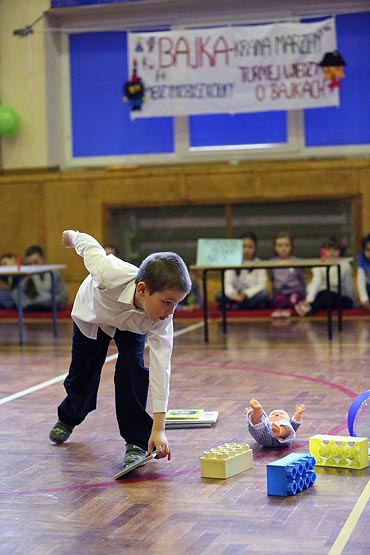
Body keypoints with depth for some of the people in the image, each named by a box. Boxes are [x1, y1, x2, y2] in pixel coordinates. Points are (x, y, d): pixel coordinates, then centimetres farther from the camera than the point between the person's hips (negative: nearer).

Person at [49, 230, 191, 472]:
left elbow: (160, 368, -41)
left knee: (131, 369, -23)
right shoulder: (110, 275, -49)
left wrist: (159, 428, -46)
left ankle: (137, 441, -8)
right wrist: (72, 235, -3)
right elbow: (89, 244, -28)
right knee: (83, 374, 13)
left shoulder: (163, 320, -40)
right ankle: (68, 418, 47)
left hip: (131, 326, 0)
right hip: (93, 314, 0)